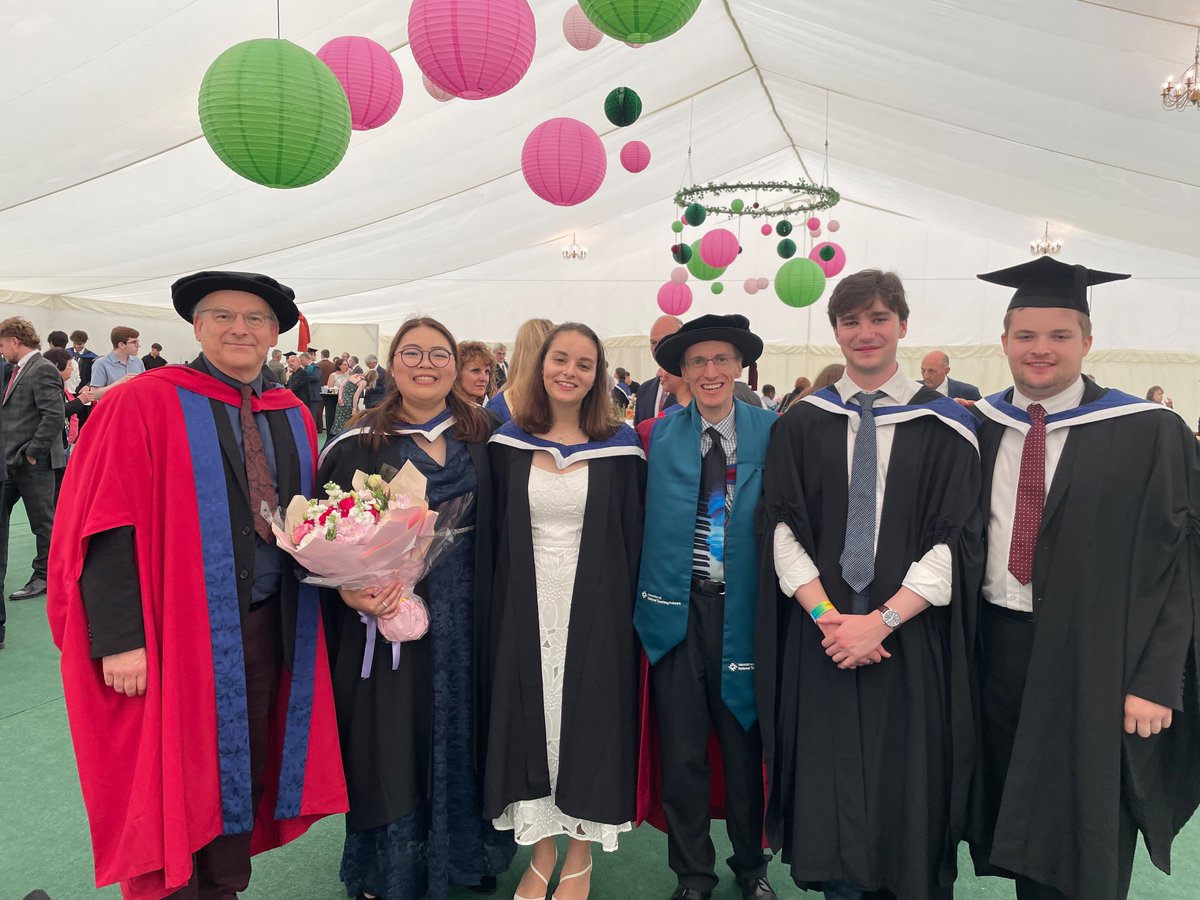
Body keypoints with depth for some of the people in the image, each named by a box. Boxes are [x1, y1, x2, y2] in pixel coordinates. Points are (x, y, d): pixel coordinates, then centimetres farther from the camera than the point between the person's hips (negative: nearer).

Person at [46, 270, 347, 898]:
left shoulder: (294, 418, 8)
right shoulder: (145, 404, -8)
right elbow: (107, 528, -13)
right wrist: (119, 637, -19)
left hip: (270, 630, 5)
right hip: (178, 633, -5)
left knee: (238, 775, 18)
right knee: (172, 789, 9)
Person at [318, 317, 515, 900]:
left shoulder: (480, 439, 5)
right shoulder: (359, 444, -3)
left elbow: (494, 530, 8)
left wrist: (491, 606, -1)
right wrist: (346, 587, -20)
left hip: (463, 619, 3)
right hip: (388, 611, -2)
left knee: (459, 735, 13)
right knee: (391, 743, 7)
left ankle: (463, 853, 35)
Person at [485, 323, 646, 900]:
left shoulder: (620, 448, -3)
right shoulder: (509, 444, 2)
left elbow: (632, 535, -1)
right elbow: (496, 532, 5)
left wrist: (628, 607, -4)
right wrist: (501, 603, 1)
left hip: (595, 608, -2)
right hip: (525, 607, 2)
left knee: (588, 718, 7)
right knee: (531, 720, 9)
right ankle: (542, 852, 29)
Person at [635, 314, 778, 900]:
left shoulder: (771, 433, -1)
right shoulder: (661, 436, 2)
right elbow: (643, 518, 4)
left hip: (742, 609, 0)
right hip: (677, 608, 1)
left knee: (745, 745, 13)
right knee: (682, 752, 8)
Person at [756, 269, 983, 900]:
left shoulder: (944, 427, 0)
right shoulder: (801, 424, 4)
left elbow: (954, 541, -6)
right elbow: (783, 529, -1)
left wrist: (883, 620, -15)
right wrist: (824, 613, -13)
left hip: (910, 641, -1)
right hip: (821, 637, 1)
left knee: (908, 789, 9)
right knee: (828, 787, 8)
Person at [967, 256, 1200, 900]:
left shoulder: (1148, 434, -8)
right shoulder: (977, 429, 3)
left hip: (1092, 658, -3)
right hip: (997, 647, 4)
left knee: (1087, 845, 11)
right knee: (1020, 821, 19)